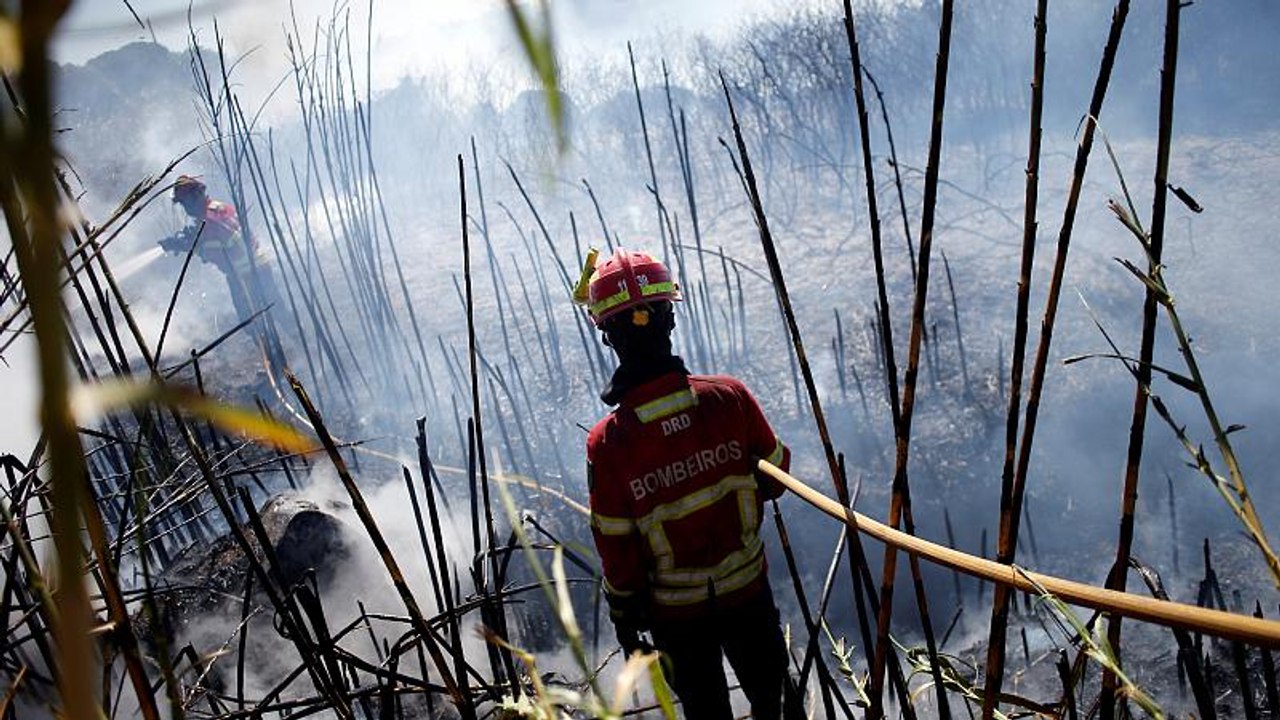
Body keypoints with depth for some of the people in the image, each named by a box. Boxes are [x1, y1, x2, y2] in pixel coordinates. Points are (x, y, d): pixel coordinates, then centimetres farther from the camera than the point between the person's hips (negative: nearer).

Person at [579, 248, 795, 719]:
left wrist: (625, 618, 2)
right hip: (748, 590, 1)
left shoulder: (606, 443, -26)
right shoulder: (730, 397, -22)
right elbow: (775, 476, -6)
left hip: (676, 611, -1)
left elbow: (616, 548, -14)